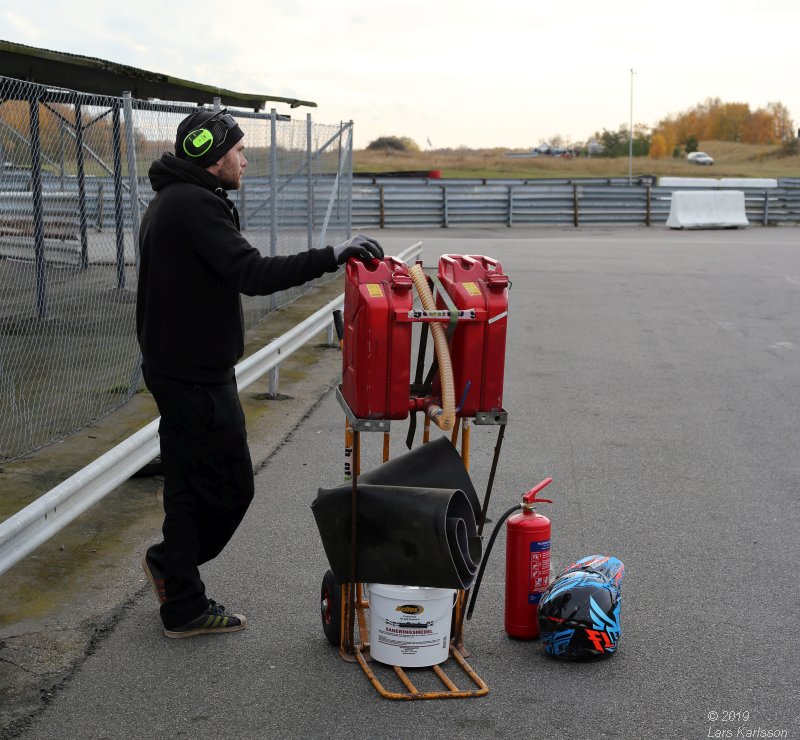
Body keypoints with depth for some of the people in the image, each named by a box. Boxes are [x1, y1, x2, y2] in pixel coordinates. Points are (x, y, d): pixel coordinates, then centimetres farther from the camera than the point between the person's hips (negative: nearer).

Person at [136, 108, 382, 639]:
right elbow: (252, 274, -29)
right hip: (197, 376, -11)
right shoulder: (196, 205, -18)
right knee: (230, 487, 0)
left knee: (190, 484, 17)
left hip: (174, 368, 11)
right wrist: (332, 257, -27)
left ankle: (185, 608, 27)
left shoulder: (169, 201, 17)